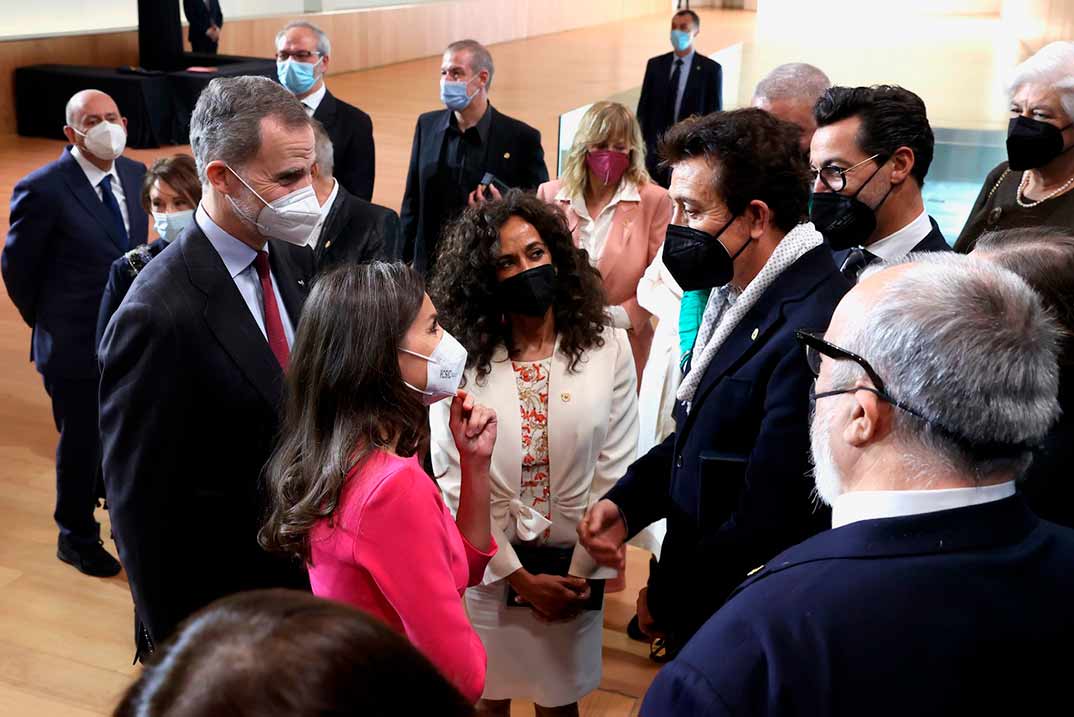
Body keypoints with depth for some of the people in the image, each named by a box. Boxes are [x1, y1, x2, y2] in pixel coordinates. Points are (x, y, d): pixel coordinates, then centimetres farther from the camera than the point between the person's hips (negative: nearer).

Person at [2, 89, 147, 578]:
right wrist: (48, 325, 2)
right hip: (75, 346, -6)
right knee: (81, 444, 10)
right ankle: (77, 538, 31)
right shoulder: (43, 190, -18)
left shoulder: (135, 175, 1)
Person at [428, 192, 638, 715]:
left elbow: (616, 469, -5)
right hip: (488, 566, 0)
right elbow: (452, 482, -9)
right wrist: (518, 576, -10)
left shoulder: (608, 348, -6)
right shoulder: (462, 359, -9)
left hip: (573, 568, 1)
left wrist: (581, 571, -6)